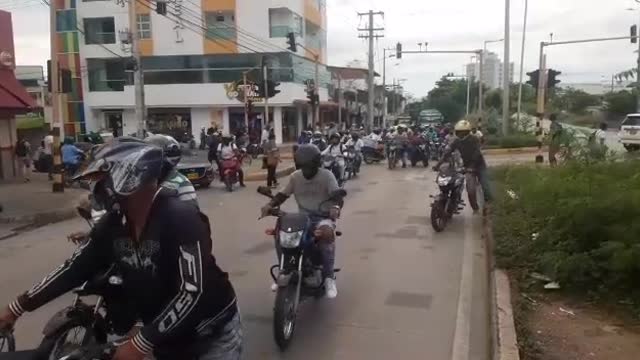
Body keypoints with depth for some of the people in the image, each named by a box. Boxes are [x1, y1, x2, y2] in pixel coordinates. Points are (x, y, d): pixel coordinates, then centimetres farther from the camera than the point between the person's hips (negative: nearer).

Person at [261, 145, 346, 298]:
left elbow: (337, 195, -17)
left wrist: (336, 207, -41)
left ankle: (329, 277, -26)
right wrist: (270, 205, -12)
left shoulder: (327, 176, -5)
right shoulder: (295, 177, 8)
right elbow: (283, 194, 8)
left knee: (327, 232, -38)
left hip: (323, 216, -4)